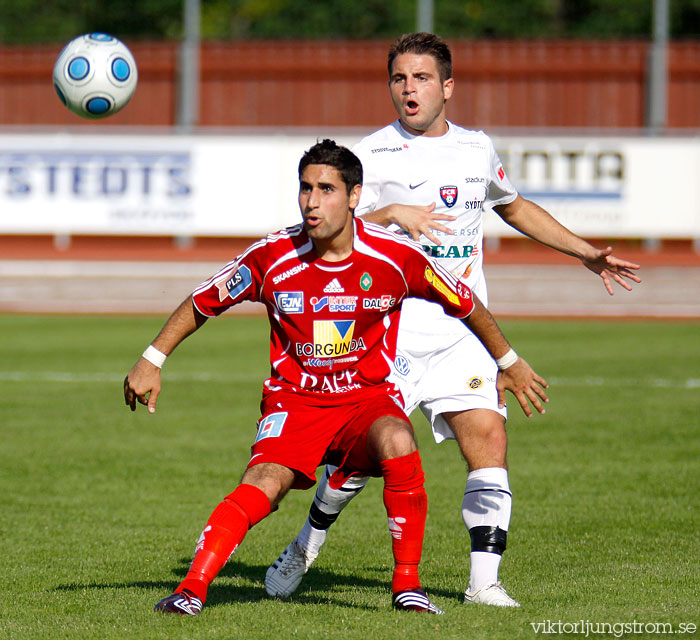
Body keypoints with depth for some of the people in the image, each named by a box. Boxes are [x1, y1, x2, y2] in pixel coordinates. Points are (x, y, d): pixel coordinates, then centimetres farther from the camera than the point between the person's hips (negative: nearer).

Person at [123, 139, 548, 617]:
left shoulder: (397, 257, -10)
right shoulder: (273, 257, -9)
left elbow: (465, 305, 7)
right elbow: (202, 303, 6)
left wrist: (510, 364, 17)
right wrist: (152, 361, 2)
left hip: (370, 396, 0)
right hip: (294, 399, 0)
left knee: (397, 444, -33)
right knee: (264, 483, -28)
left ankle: (408, 584, -18)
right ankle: (193, 588, -26)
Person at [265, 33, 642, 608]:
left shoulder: (477, 149, 12)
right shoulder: (373, 155, -3)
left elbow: (514, 207, 31)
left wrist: (586, 253, 30)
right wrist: (393, 214, -27)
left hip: (462, 333, 3)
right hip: (390, 333, -3)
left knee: (488, 441, -12)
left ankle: (484, 581, -8)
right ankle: (309, 542, 24)